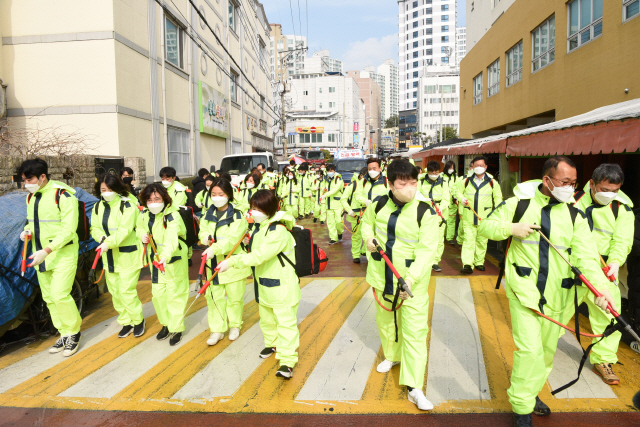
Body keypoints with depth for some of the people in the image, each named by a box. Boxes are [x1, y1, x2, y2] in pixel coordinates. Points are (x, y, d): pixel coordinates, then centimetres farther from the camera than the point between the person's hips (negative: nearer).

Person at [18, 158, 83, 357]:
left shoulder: (63, 195, -16)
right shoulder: (31, 197, 8)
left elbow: (68, 230, -19)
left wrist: (46, 250, -25)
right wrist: (27, 230, -1)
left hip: (62, 254, -8)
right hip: (40, 256, 8)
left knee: (60, 295, -12)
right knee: (49, 298, 11)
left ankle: (73, 332, 9)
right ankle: (64, 334, 24)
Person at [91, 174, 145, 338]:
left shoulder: (127, 205, -14)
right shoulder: (98, 207, 7)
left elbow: (125, 230, -22)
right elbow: (95, 228, 7)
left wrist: (109, 242, -33)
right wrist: (102, 237, -14)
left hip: (128, 255, -7)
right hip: (109, 256, 7)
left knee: (127, 290, -7)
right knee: (115, 291, 12)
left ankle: (138, 320, 16)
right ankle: (126, 322, 27)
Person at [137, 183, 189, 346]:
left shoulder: (172, 216, -25)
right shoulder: (144, 215, -2)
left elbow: (171, 239, -40)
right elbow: (139, 228, 19)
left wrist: (165, 257, -58)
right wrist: (142, 234, -6)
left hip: (173, 260, -6)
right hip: (155, 259, 7)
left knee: (175, 294, 3)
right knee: (158, 293, 14)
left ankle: (176, 328, 20)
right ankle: (166, 324, 36)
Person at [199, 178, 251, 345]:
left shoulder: (237, 215, -13)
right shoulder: (209, 214, 6)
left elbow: (233, 239, -24)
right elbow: (202, 232, 9)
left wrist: (214, 248, -38)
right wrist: (207, 238, -15)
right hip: (213, 262, 5)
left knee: (234, 296, 9)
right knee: (214, 296, 7)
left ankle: (235, 325, 31)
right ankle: (217, 329, 21)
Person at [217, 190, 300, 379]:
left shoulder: (279, 231, -26)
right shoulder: (258, 225, 5)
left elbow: (259, 256, -32)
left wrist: (232, 261, -30)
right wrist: (250, 243, 1)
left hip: (282, 284, -9)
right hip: (264, 283, 10)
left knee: (285, 321, -6)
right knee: (266, 318, 24)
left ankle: (287, 362, -1)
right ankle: (272, 344, 47)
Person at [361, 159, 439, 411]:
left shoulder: (425, 212, -19)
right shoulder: (379, 204, -5)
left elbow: (426, 250, -23)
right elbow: (367, 221, 17)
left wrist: (412, 278, -35)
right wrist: (368, 238, -5)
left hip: (413, 280, -4)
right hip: (382, 275, 5)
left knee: (414, 330, -5)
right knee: (385, 320, 23)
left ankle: (414, 388, 4)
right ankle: (392, 355, 51)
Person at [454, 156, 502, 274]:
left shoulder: (492, 182, 4)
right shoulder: (466, 181, 4)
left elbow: (498, 198, 13)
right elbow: (458, 191, 18)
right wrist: (461, 198, -3)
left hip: (485, 218, 1)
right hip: (468, 218, -1)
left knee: (482, 241, 10)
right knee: (468, 240, -8)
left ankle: (479, 262, 24)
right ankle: (467, 264, -11)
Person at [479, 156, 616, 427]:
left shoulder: (575, 216, 1)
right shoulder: (519, 204, -4)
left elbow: (586, 256, -10)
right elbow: (485, 227, 2)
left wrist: (601, 287, -26)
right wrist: (511, 228, -17)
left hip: (555, 294, 4)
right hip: (523, 290, -4)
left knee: (547, 350, 17)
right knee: (530, 350, -10)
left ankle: (531, 392, 42)